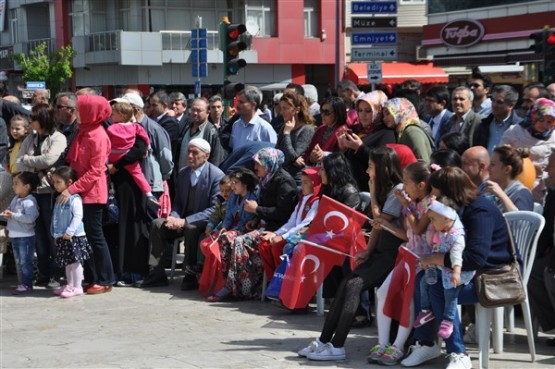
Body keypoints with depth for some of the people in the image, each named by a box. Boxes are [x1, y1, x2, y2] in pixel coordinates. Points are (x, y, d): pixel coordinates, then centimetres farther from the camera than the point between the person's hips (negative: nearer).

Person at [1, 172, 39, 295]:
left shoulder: (29, 201, -16)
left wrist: (13, 215, -24)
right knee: (18, 262, 14)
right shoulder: (15, 199, 12)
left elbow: (30, 218, -26)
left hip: (25, 236, -9)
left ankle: (27, 285, -1)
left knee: (25, 261, -5)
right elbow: (10, 210, 21)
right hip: (14, 235, 9)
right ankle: (22, 283, 21)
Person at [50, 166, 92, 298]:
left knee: (75, 261, -4)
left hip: (74, 237, -9)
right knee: (68, 263, 14)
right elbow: (56, 218, 20)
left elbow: (78, 216, -21)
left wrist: (70, 231, -25)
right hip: (62, 237, 9)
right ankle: (69, 285, 22)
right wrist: (55, 234, 17)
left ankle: (77, 287, 1)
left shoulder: (75, 199, -14)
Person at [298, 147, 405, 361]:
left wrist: (373, 194, -4)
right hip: (379, 252, 8)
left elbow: (380, 221, -12)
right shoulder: (384, 189, 18)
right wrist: (367, 252, 4)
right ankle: (324, 341, -15)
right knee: (347, 283, -11)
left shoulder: (399, 190, -10)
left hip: (393, 255, -8)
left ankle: (337, 346, -23)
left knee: (354, 285, -22)